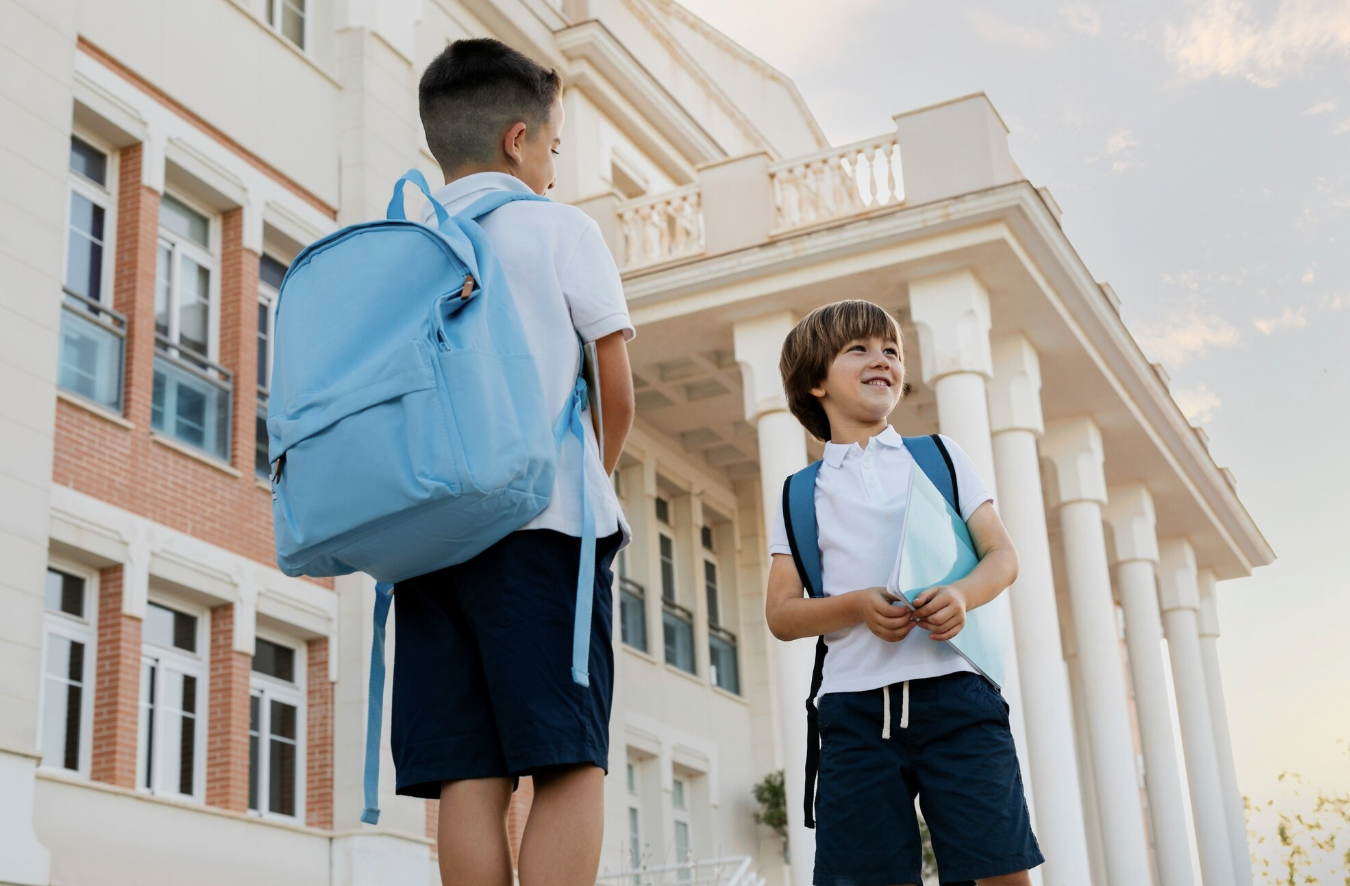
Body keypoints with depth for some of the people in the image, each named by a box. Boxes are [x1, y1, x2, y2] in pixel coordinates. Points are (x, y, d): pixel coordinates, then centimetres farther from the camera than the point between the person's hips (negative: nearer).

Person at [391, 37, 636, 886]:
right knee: (570, 764, -8)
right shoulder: (558, 227, 6)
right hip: (539, 525, -5)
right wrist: (596, 478, 22)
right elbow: (618, 394, 6)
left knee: (469, 778, 0)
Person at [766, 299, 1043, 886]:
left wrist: (963, 594, -12)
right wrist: (857, 606, -12)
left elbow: (1002, 556, 11)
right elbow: (780, 614, 8)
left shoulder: (940, 456, 17)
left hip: (954, 689, 0)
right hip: (855, 704, 0)